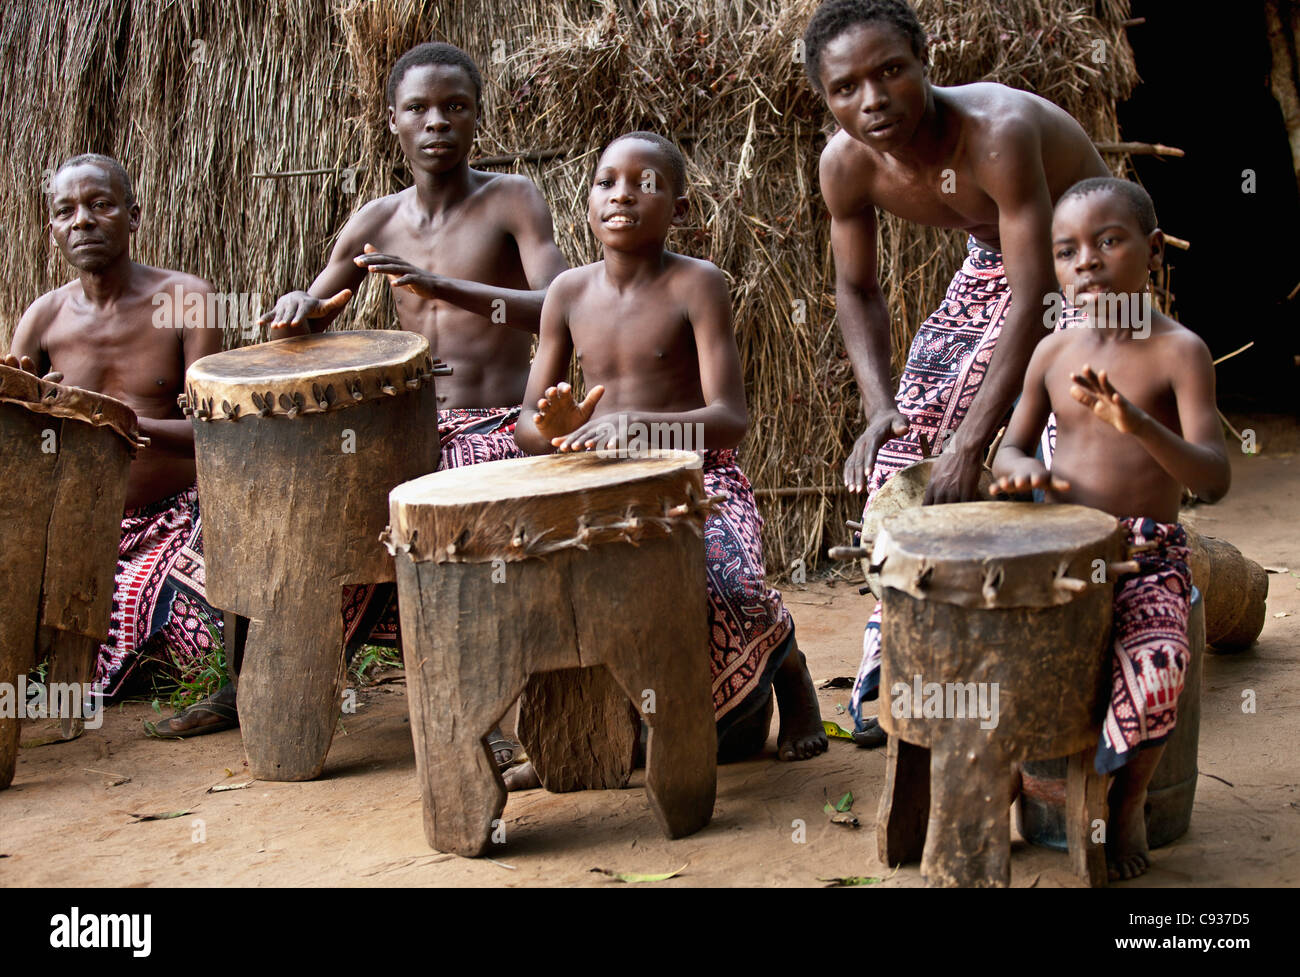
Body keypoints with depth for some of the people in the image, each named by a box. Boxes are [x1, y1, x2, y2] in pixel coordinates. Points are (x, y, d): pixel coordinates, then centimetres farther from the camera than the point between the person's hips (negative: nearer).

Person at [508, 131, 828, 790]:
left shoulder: (696, 285, -8)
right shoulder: (569, 293, 5)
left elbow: (729, 419, -18)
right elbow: (527, 429, 6)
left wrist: (635, 424, -34)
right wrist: (560, 425, -19)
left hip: (701, 481, -4)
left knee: (721, 594, -33)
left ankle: (783, 664, 7)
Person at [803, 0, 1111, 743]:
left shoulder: (998, 131, -39)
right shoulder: (846, 166, -19)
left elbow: (1032, 296, -40)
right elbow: (858, 289, -2)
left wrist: (968, 447, -43)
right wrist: (878, 408, -17)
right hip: (992, 256, 6)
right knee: (911, 424, -3)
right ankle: (894, 637, 8)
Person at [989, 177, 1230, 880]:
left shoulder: (1178, 351, -6)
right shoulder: (1053, 353, 7)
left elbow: (1214, 480, -14)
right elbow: (1009, 448, 18)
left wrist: (1139, 425, -32)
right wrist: (1019, 465, -8)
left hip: (1147, 557, -4)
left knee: (1154, 671, -30)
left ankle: (1129, 800, 2)